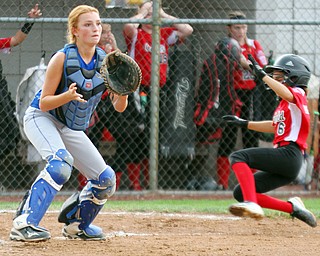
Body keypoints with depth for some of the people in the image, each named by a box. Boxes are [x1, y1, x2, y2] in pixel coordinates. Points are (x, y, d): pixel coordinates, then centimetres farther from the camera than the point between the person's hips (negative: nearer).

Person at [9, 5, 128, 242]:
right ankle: (24, 224, -39)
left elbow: (119, 107, -7)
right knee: (61, 162, -35)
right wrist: (69, 95, -37)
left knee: (106, 180, 0)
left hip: (73, 130, 6)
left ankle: (77, 225, 27)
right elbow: (44, 103, -19)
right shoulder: (62, 58, -21)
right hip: (41, 119, -6)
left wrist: (123, 91, -29)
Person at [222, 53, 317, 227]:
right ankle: (292, 207, 9)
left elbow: (285, 93, -28)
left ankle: (251, 204, -37)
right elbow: (275, 126, 37)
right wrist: (244, 124, 32)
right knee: (240, 193, 8)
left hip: (289, 154, -10)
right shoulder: (284, 103, 24)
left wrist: (262, 75, -28)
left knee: (238, 157, -21)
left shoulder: (298, 94, -3)